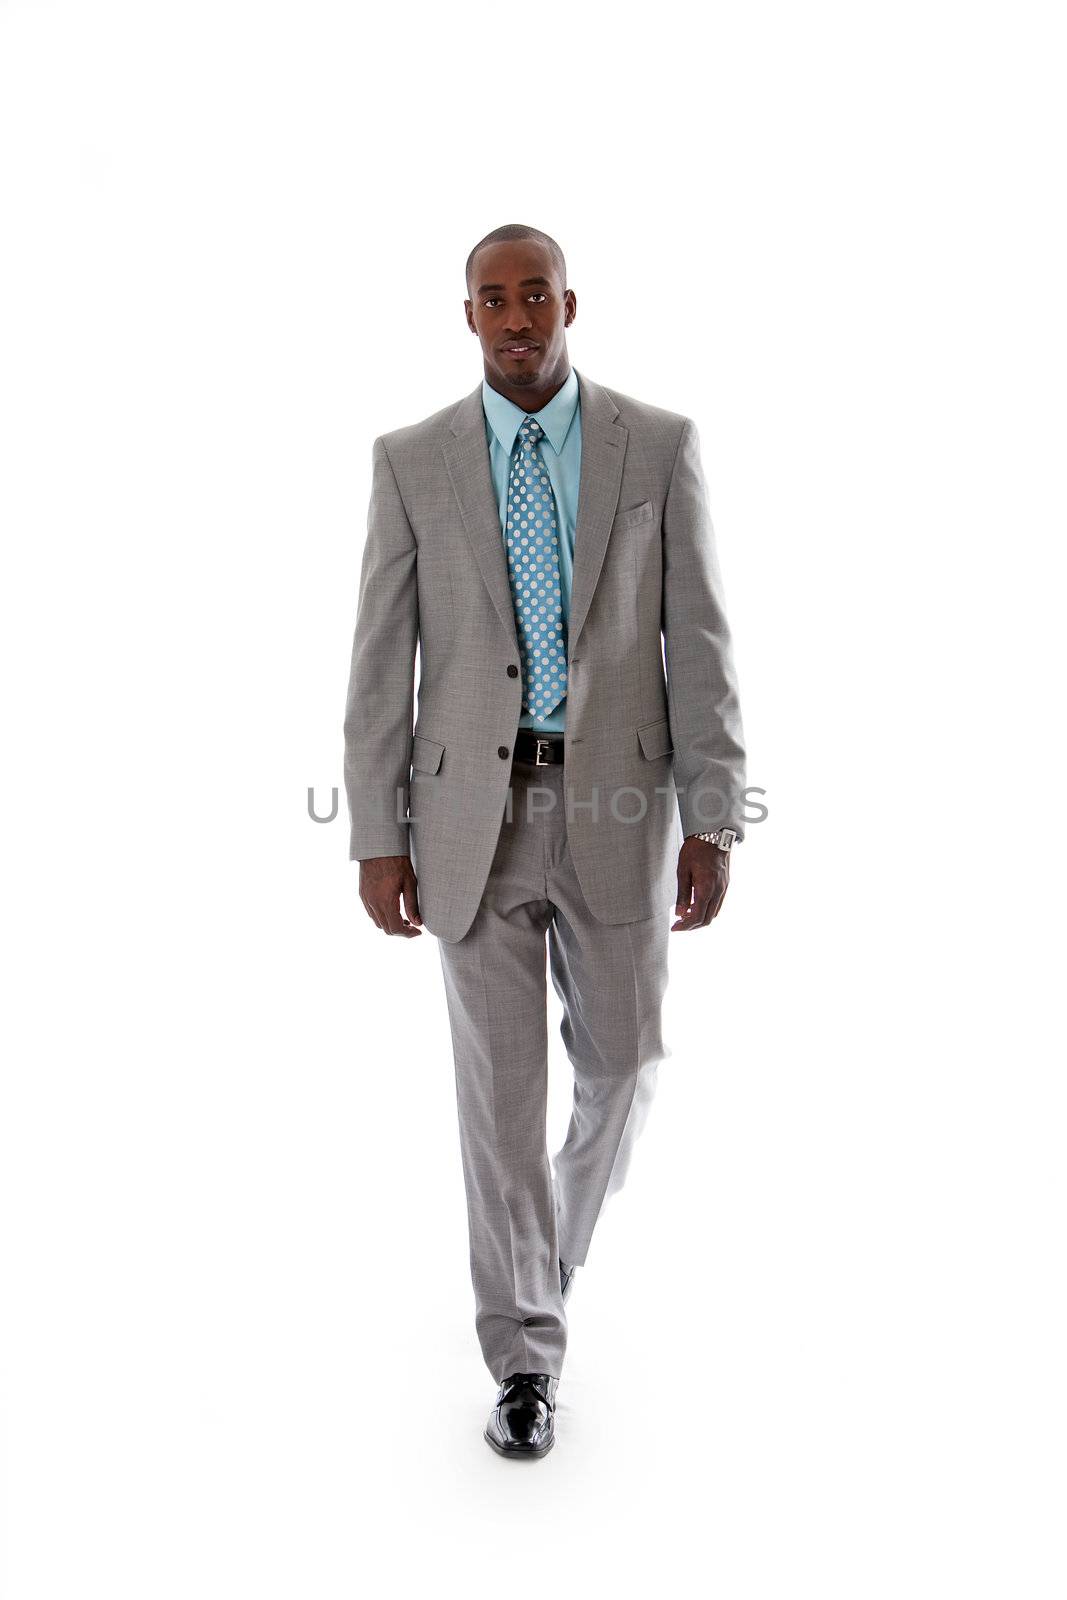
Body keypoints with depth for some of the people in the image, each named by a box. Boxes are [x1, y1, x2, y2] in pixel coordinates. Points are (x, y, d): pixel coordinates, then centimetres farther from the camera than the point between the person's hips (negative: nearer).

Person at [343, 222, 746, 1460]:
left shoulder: (661, 444, 1)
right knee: (500, 1083, 4)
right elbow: (382, 659, 1)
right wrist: (378, 835, -3)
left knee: (621, 1065, 11)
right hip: (472, 807, 0)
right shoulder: (411, 459, 2)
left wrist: (712, 820, -7)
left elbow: (700, 644, -1)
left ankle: (556, 1234, 46)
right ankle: (526, 1354, 22)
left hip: (615, 802, 1)